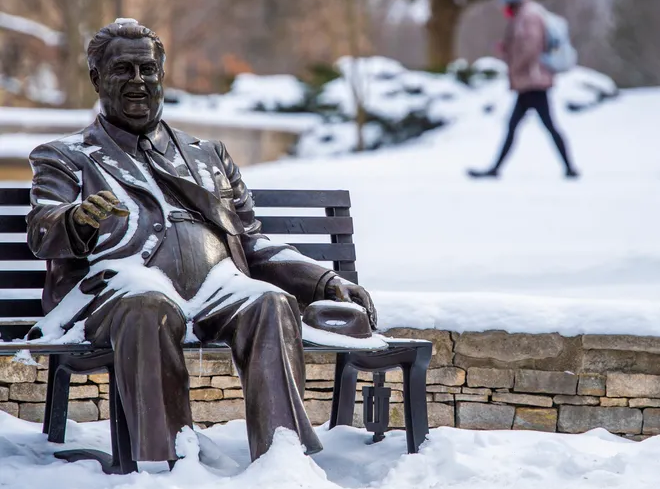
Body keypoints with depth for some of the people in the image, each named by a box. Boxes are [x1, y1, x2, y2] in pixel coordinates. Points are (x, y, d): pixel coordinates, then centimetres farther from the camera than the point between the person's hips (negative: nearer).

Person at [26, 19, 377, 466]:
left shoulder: (208, 156, 35)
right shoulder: (66, 158, 24)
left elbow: (253, 246, 34)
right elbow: (42, 234, 5)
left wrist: (326, 282, 17)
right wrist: (77, 220, -21)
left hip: (215, 283, 3)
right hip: (122, 280, -3)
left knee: (272, 304, -33)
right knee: (149, 310, -41)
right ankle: (162, 463, -48)